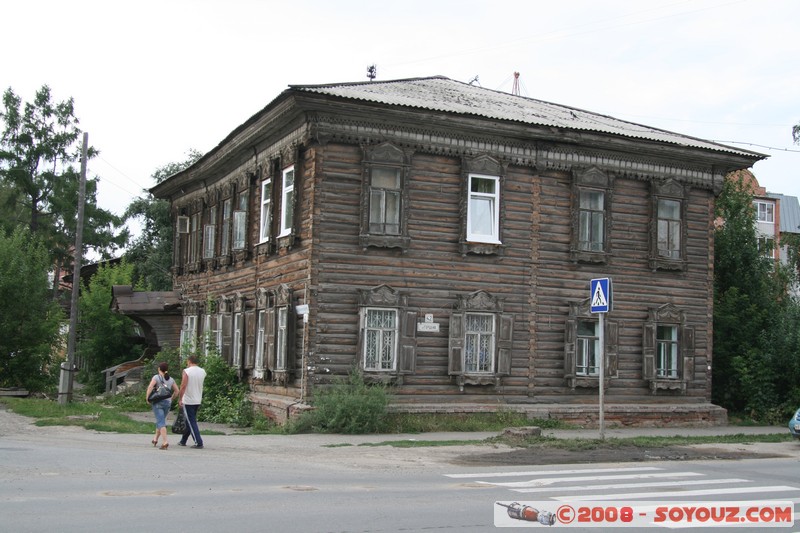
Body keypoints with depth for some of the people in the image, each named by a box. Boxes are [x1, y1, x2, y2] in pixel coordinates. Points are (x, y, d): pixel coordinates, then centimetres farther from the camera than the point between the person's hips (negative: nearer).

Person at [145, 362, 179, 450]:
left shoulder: (156, 377, -4)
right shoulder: (171, 379, 11)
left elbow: (150, 387, -17)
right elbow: (176, 391, 12)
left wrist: (147, 398, -9)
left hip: (158, 402, -5)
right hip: (167, 403, 5)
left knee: (161, 423, -9)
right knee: (160, 421, 22)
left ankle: (165, 442, -22)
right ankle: (155, 439, 30)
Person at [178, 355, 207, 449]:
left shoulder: (187, 371, -13)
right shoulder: (203, 372, 5)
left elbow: (183, 386, -17)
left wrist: (180, 399, -9)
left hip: (188, 401, -6)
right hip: (198, 400, 6)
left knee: (191, 423, -3)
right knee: (189, 421, 18)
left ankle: (198, 442, -9)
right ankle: (183, 441, 27)